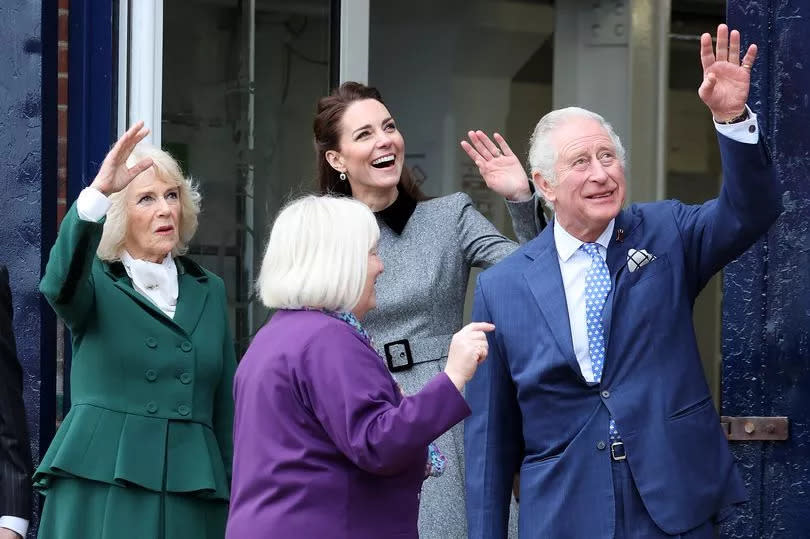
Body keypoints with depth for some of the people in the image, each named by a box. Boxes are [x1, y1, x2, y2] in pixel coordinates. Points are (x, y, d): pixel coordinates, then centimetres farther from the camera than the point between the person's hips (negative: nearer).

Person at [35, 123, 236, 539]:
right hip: (101, 492, -3)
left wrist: (233, 505, 9)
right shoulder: (95, 283, 7)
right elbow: (59, 283, -20)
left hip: (191, 496, 3)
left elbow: (225, 408, 15)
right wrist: (98, 192, -33)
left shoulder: (209, 291, 17)